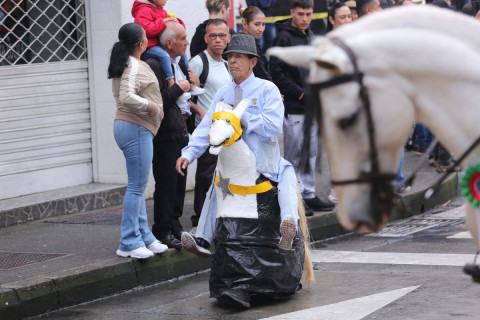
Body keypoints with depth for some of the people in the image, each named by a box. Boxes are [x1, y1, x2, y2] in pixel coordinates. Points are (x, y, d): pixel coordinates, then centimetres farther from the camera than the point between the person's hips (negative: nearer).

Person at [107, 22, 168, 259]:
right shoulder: (135, 66, -15)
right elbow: (127, 97, -26)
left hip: (125, 125, 11)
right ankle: (129, 243, -8)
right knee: (137, 186, -9)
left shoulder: (124, 64, 16)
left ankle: (144, 237, 19)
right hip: (136, 127, -11)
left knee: (137, 186, 13)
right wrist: (149, 105, -14)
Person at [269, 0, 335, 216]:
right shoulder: (284, 38, -10)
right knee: (294, 154, -4)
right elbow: (277, 72, -15)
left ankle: (309, 195, 18)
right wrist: (301, 94, -15)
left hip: (311, 106, 8)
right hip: (293, 108, -8)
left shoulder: (310, 37, 15)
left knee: (311, 153, 11)